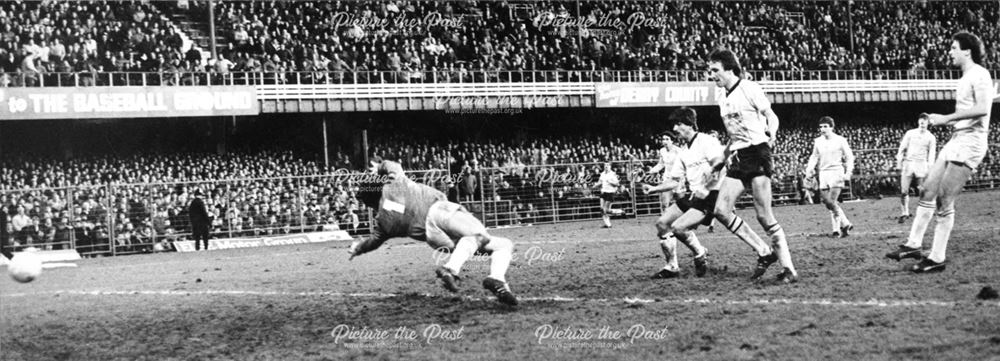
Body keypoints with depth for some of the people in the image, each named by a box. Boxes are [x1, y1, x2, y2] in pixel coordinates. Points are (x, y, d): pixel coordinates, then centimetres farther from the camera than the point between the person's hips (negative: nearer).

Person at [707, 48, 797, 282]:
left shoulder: (750, 89, -7)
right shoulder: (721, 96, 14)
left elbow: (772, 117, -5)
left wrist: (771, 135, -21)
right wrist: (725, 156, 23)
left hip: (757, 153, -8)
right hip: (737, 157, 8)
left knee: (764, 216, -11)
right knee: (721, 210, -6)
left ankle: (789, 269, -2)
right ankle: (764, 252, 6)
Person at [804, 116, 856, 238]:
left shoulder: (840, 140, -2)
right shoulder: (817, 141, 9)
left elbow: (849, 157, 1)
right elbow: (814, 157, 18)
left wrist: (848, 172, -9)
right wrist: (809, 170, 3)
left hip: (836, 172, -5)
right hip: (823, 173, 5)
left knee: (832, 201, -14)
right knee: (827, 202, 2)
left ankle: (837, 229, -4)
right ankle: (845, 224, 15)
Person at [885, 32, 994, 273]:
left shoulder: (979, 74, -11)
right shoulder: (966, 77, 18)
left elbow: (982, 109, -24)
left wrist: (946, 118, -21)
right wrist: (943, 121, 9)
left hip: (969, 143, -9)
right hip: (956, 140, 9)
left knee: (944, 201, -9)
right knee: (927, 192, 7)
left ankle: (937, 259, -3)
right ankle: (914, 245, 14)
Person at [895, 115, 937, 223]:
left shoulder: (930, 137, 7)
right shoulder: (910, 133, 9)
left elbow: (931, 154, 4)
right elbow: (902, 148, 10)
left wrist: (929, 168, -5)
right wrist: (899, 162, 2)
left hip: (921, 165, -1)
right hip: (908, 163, 1)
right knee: (903, 191, -5)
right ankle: (904, 213, 6)